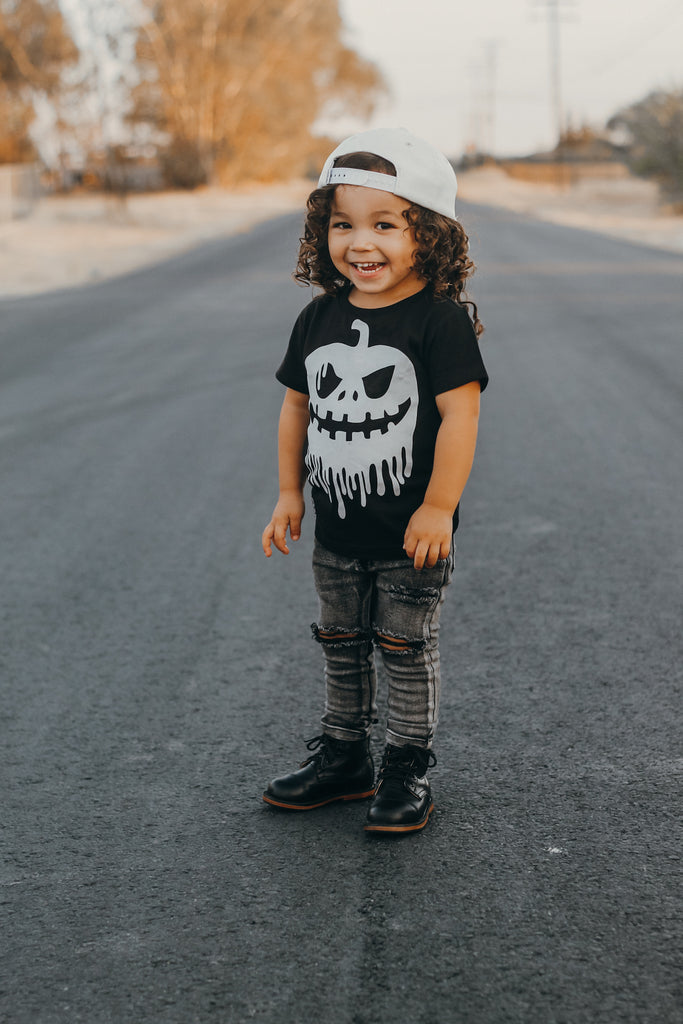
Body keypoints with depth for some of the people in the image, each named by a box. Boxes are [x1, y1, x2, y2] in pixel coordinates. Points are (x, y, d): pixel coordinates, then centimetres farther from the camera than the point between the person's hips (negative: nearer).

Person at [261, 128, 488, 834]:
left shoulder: (440, 320, -16)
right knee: (341, 647, 17)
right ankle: (342, 756, 32)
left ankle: (408, 769, 21)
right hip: (337, 532, 6)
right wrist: (290, 493, 8)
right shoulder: (319, 319, 1)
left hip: (410, 536, -5)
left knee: (407, 651, 6)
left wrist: (438, 507, -20)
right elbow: (297, 407, 10)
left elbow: (460, 414, -18)